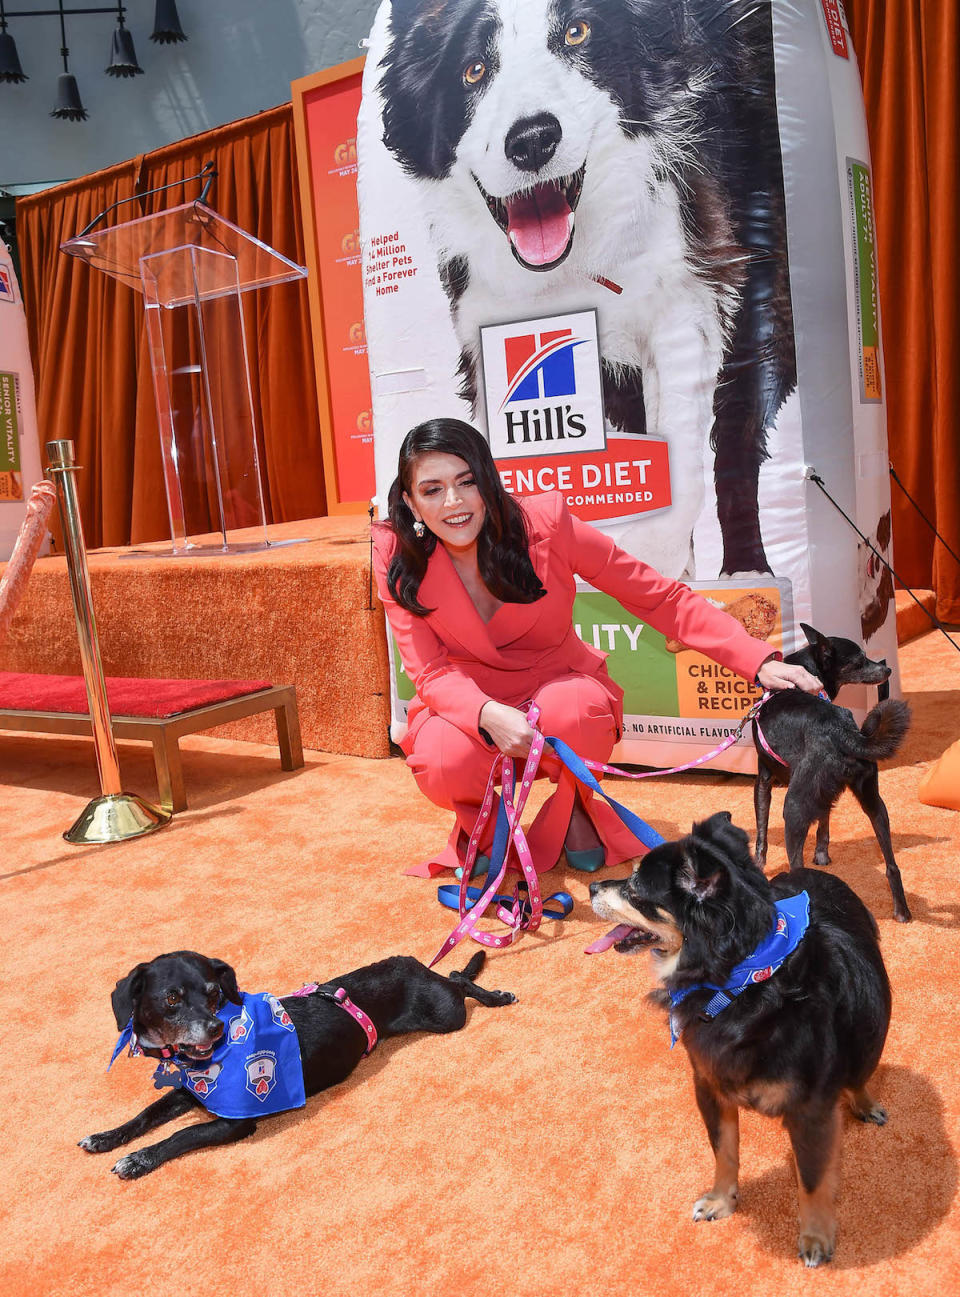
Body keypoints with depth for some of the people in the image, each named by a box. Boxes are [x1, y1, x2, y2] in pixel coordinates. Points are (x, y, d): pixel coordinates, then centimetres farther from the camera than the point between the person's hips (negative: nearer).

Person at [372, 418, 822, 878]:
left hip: (558, 688, 0)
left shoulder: (544, 522, -19)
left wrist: (760, 661, -25)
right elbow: (430, 671, -17)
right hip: (466, 704, 1)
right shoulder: (397, 555, -17)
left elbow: (661, 597, -15)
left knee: (572, 712, -36)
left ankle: (574, 805, 2)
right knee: (443, 763, -33)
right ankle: (481, 824, 7)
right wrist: (489, 715, -40)